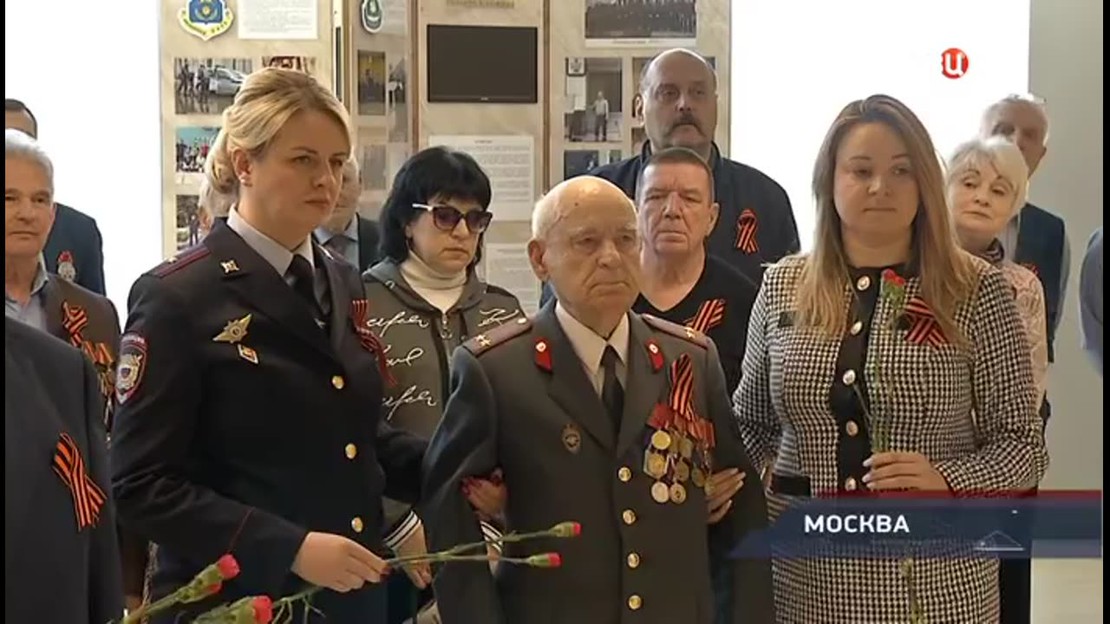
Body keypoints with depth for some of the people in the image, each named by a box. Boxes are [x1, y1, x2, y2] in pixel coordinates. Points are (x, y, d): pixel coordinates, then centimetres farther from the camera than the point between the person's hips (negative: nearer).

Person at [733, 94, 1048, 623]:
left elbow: (1022, 444, -3)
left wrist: (948, 480, -19)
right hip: (803, 571, 2)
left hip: (933, 576, -2)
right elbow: (751, 423, 13)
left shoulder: (977, 291, -5)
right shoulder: (783, 286, 3)